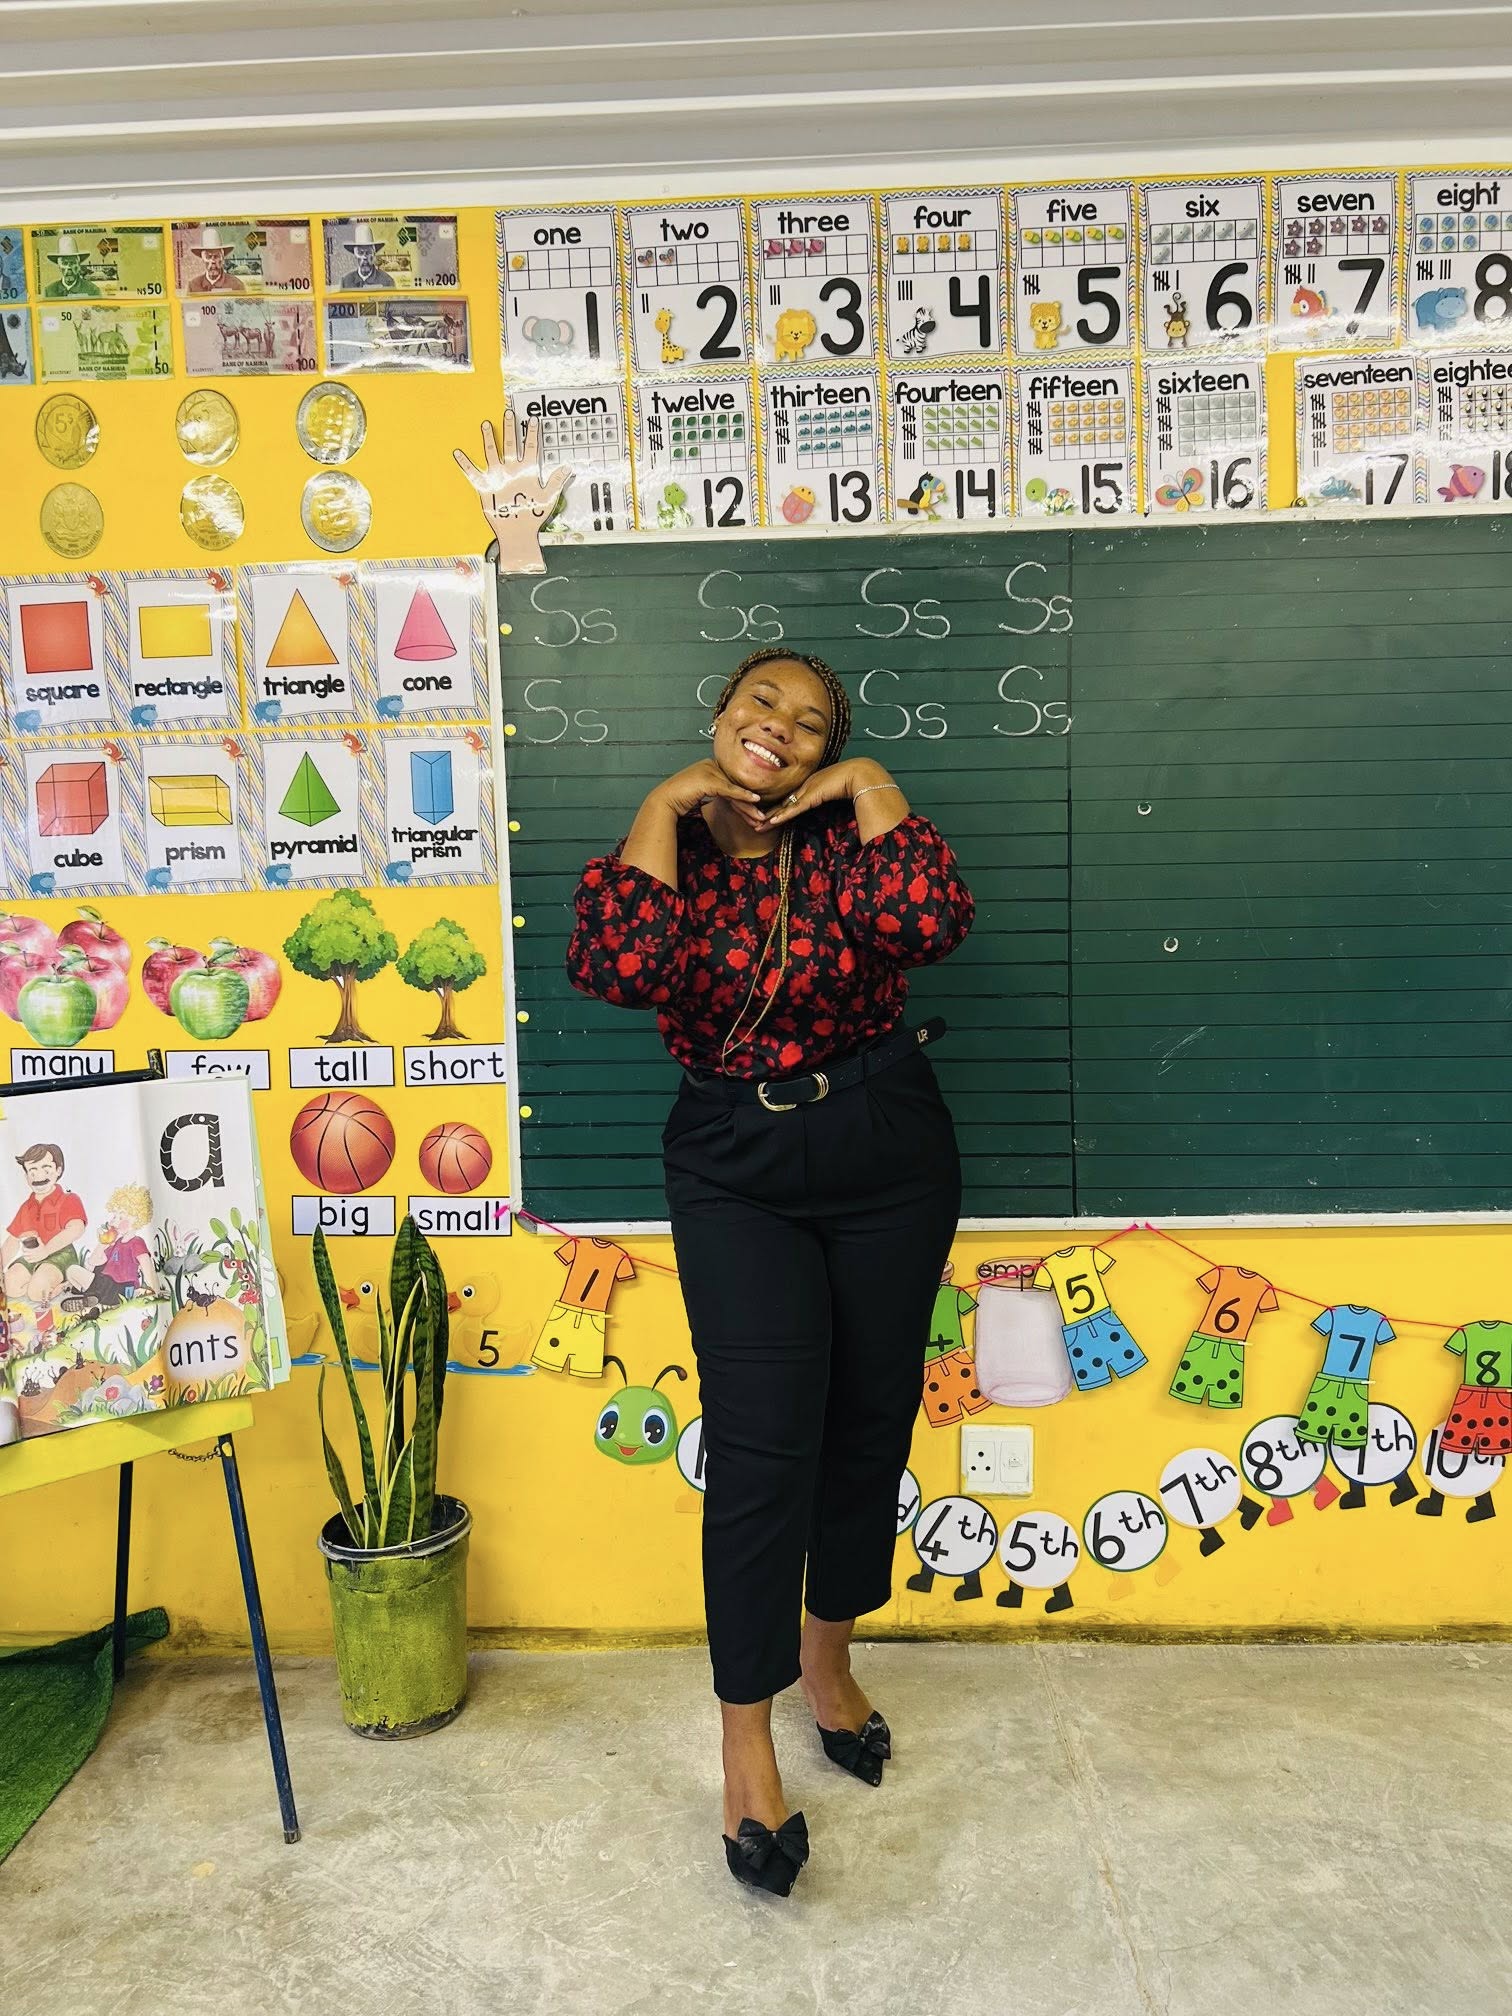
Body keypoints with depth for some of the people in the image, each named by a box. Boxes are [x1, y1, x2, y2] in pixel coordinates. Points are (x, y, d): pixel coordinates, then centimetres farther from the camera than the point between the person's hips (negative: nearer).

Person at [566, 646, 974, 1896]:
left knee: (871, 1421, 13)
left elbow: (932, 926, -25)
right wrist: (665, 806, -17)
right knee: (762, 1445, -6)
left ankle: (827, 1654, 38)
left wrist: (871, 787, -16)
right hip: (737, 1170, -1)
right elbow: (616, 972, -25)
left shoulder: (848, 833, -3)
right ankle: (747, 1746, 11)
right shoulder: (666, 844, -3)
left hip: (890, 1156, 2)